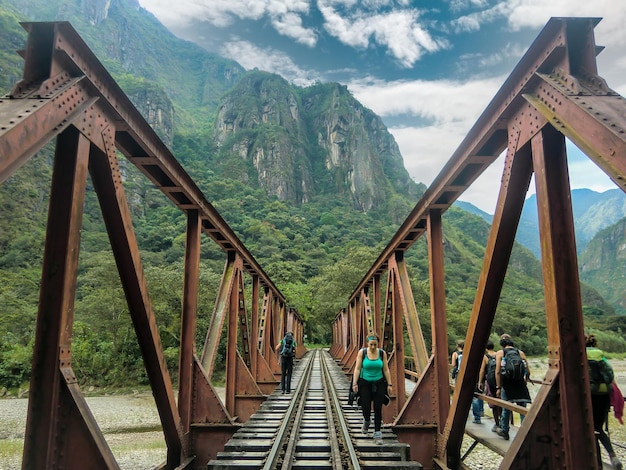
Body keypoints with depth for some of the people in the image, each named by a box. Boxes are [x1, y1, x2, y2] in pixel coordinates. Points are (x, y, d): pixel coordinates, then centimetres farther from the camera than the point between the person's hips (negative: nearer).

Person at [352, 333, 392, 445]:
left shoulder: (382, 353, -2)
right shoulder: (362, 352, -7)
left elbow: (386, 370, 2)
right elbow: (357, 369, -6)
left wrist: (389, 384, 0)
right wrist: (355, 384, -10)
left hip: (379, 384, 1)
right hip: (365, 383, -1)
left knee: (378, 409, 0)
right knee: (366, 407, -3)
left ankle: (377, 433, 13)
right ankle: (366, 421, 32)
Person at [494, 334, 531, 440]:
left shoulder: (500, 353, 2)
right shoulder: (520, 353, 9)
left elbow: (498, 372, -5)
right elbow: (528, 371, 7)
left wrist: (498, 388, -1)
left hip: (507, 384, -1)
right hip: (520, 384, 1)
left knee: (506, 409, 10)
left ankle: (504, 431, 22)